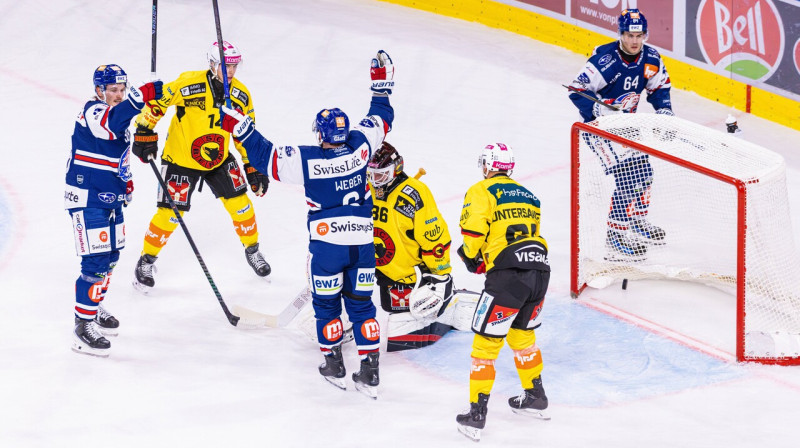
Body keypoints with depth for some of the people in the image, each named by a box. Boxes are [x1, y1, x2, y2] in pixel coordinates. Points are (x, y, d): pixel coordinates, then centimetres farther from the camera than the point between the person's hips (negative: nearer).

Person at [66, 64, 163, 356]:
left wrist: (126, 180, 20)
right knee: (97, 262, -12)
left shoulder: (116, 114, 12)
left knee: (110, 256, 20)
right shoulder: (92, 112, -18)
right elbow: (112, 122, -42)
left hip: (111, 199, 10)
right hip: (87, 199, -10)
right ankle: (83, 326, -6)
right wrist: (143, 94, -50)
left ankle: (94, 307, 39)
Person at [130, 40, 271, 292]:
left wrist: (253, 169, 2)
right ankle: (146, 261, 16)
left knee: (240, 203, 0)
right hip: (181, 159, -4)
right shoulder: (189, 84, -24)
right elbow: (155, 102, -16)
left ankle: (252, 250, 25)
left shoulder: (241, 96, -7)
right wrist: (145, 134, -19)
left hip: (219, 158, 4)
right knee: (170, 213, -4)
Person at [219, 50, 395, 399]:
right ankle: (370, 373, 8)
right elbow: (381, 120, 13)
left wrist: (240, 127, -1)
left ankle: (334, 366, 20)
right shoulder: (360, 145, -5)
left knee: (326, 304, 15)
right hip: (362, 242, 3)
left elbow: (266, 155, -7)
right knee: (361, 304, 11)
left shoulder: (306, 160, -14)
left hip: (326, 244, -3)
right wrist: (382, 85, 24)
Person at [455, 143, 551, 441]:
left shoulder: (481, 191, 2)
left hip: (508, 275, -7)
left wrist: (471, 257, 10)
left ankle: (476, 414, 0)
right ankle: (535, 398, 39)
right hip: (540, 269, 7)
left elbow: (473, 229, -10)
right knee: (522, 335, 28)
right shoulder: (528, 196, 25)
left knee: (486, 343, 1)